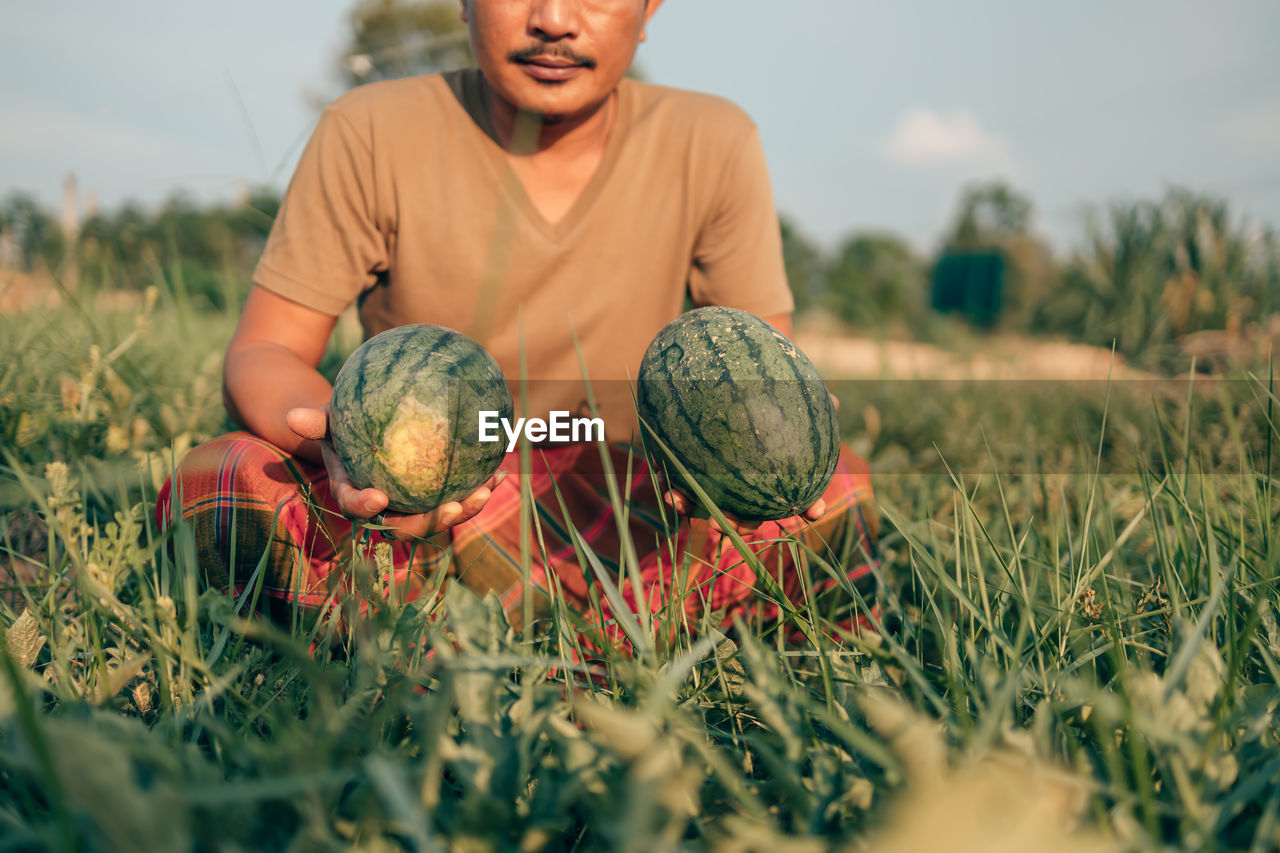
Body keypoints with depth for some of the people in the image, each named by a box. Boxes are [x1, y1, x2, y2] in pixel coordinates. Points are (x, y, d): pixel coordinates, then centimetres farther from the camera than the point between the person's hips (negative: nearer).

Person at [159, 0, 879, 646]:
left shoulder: (713, 145, -5)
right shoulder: (370, 134, -8)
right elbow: (262, 356, -8)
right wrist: (337, 433, -33)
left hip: (626, 513, 1)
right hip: (402, 503, 0)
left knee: (835, 485, -24)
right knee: (210, 490, -30)